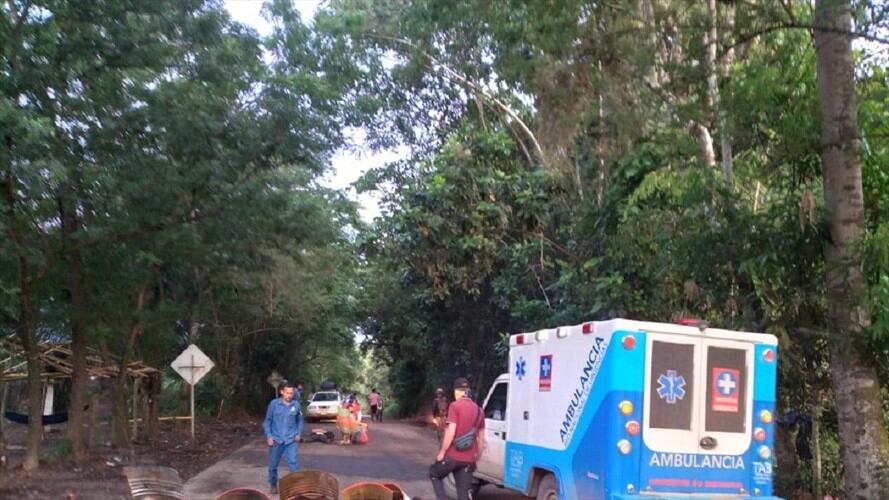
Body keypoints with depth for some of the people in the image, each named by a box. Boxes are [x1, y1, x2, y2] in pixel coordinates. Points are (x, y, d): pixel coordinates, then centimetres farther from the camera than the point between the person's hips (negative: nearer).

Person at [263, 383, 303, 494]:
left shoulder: (296, 405, -3)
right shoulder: (274, 404, -8)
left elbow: (299, 420, 11)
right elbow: (267, 421, -1)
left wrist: (298, 433, 1)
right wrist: (269, 436, -8)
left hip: (290, 440, 0)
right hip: (276, 439, 0)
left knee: (293, 463, -8)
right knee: (273, 464, 13)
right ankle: (273, 485, 32)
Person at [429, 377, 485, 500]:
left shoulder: (455, 406, -8)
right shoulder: (479, 410, 11)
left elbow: (451, 431, -16)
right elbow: (481, 439, 14)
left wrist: (442, 452, -7)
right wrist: (476, 457, 23)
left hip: (452, 456, -5)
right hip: (468, 459, 5)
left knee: (434, 474, 22)